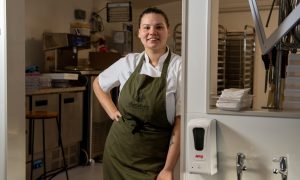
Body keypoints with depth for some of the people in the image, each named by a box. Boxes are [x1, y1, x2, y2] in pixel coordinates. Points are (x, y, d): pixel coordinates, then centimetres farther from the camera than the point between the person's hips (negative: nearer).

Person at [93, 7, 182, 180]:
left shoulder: (179, 66, -10)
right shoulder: (128, 62, 1)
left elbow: (181, 120, -12)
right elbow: (98, 84, 18)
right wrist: (112, 111, 4)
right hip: (118, 151, 4)